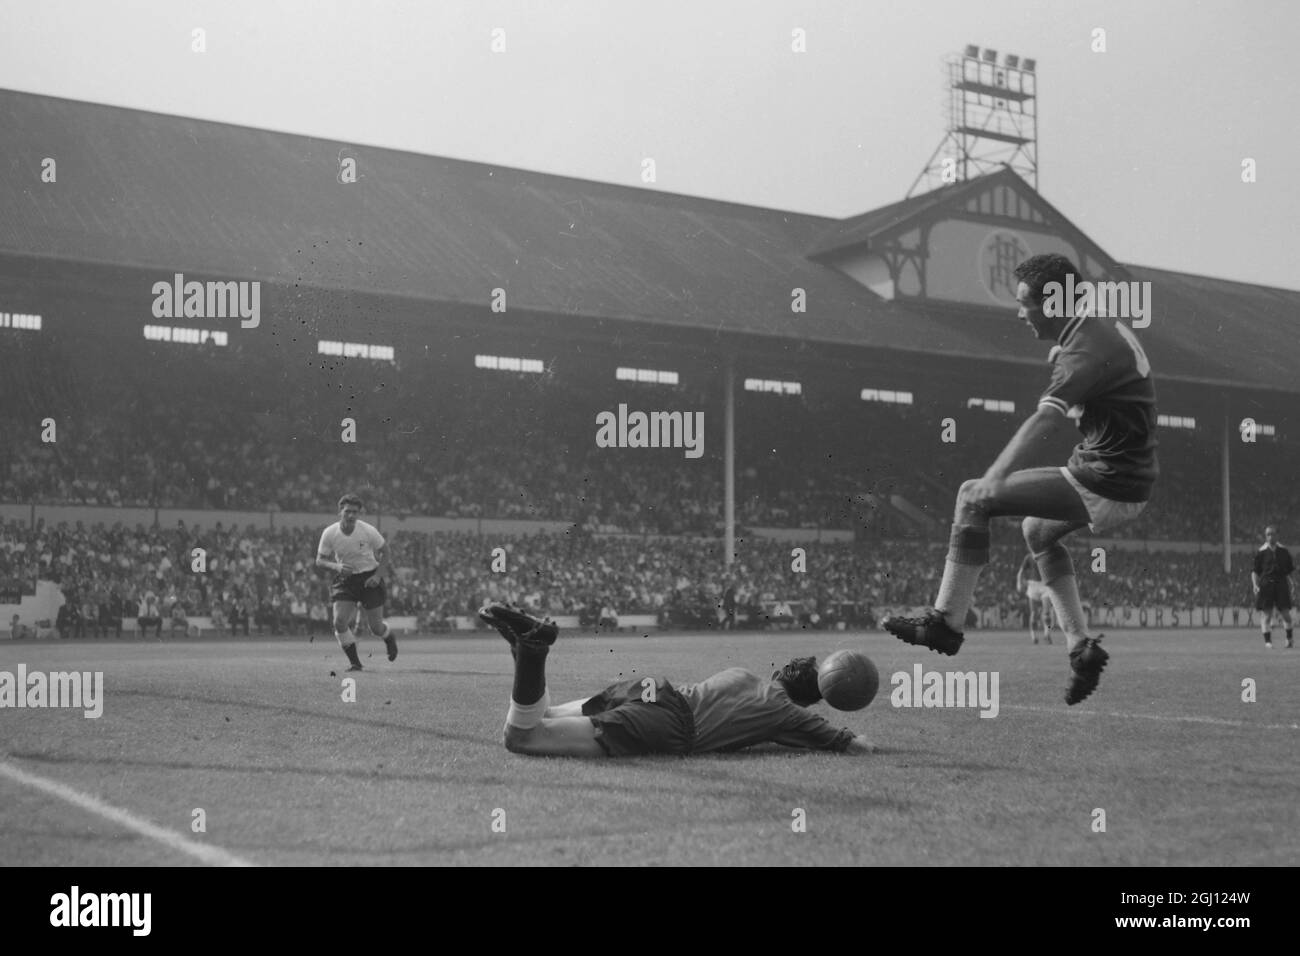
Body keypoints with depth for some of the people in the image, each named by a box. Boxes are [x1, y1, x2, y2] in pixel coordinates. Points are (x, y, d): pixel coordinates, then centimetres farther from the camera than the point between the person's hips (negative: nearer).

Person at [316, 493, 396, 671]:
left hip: (369, 578, -2)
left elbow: (386, 553, -3)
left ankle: (389, 638, 38)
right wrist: (336, 566, -22)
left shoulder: (368, 531, -16)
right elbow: (319, 560, -3)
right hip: (345, 579, 2)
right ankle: (354, 662, 3)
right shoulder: (329, 533, -12)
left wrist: (378, 575, -16)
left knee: (375, 627, 0)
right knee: (339, 622, -15)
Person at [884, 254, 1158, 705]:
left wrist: (995, 479, -48)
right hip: (1133, 476, 10)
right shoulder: (1109, 327, 7)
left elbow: (1045, 419, -38)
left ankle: (946, 622, -7)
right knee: (1038, 529, 30)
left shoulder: (1085, 351, -22)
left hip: (1106, 489, -10)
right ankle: (1082, 647, 24)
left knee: (973, 497, -10)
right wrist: (1062, 357, 19)